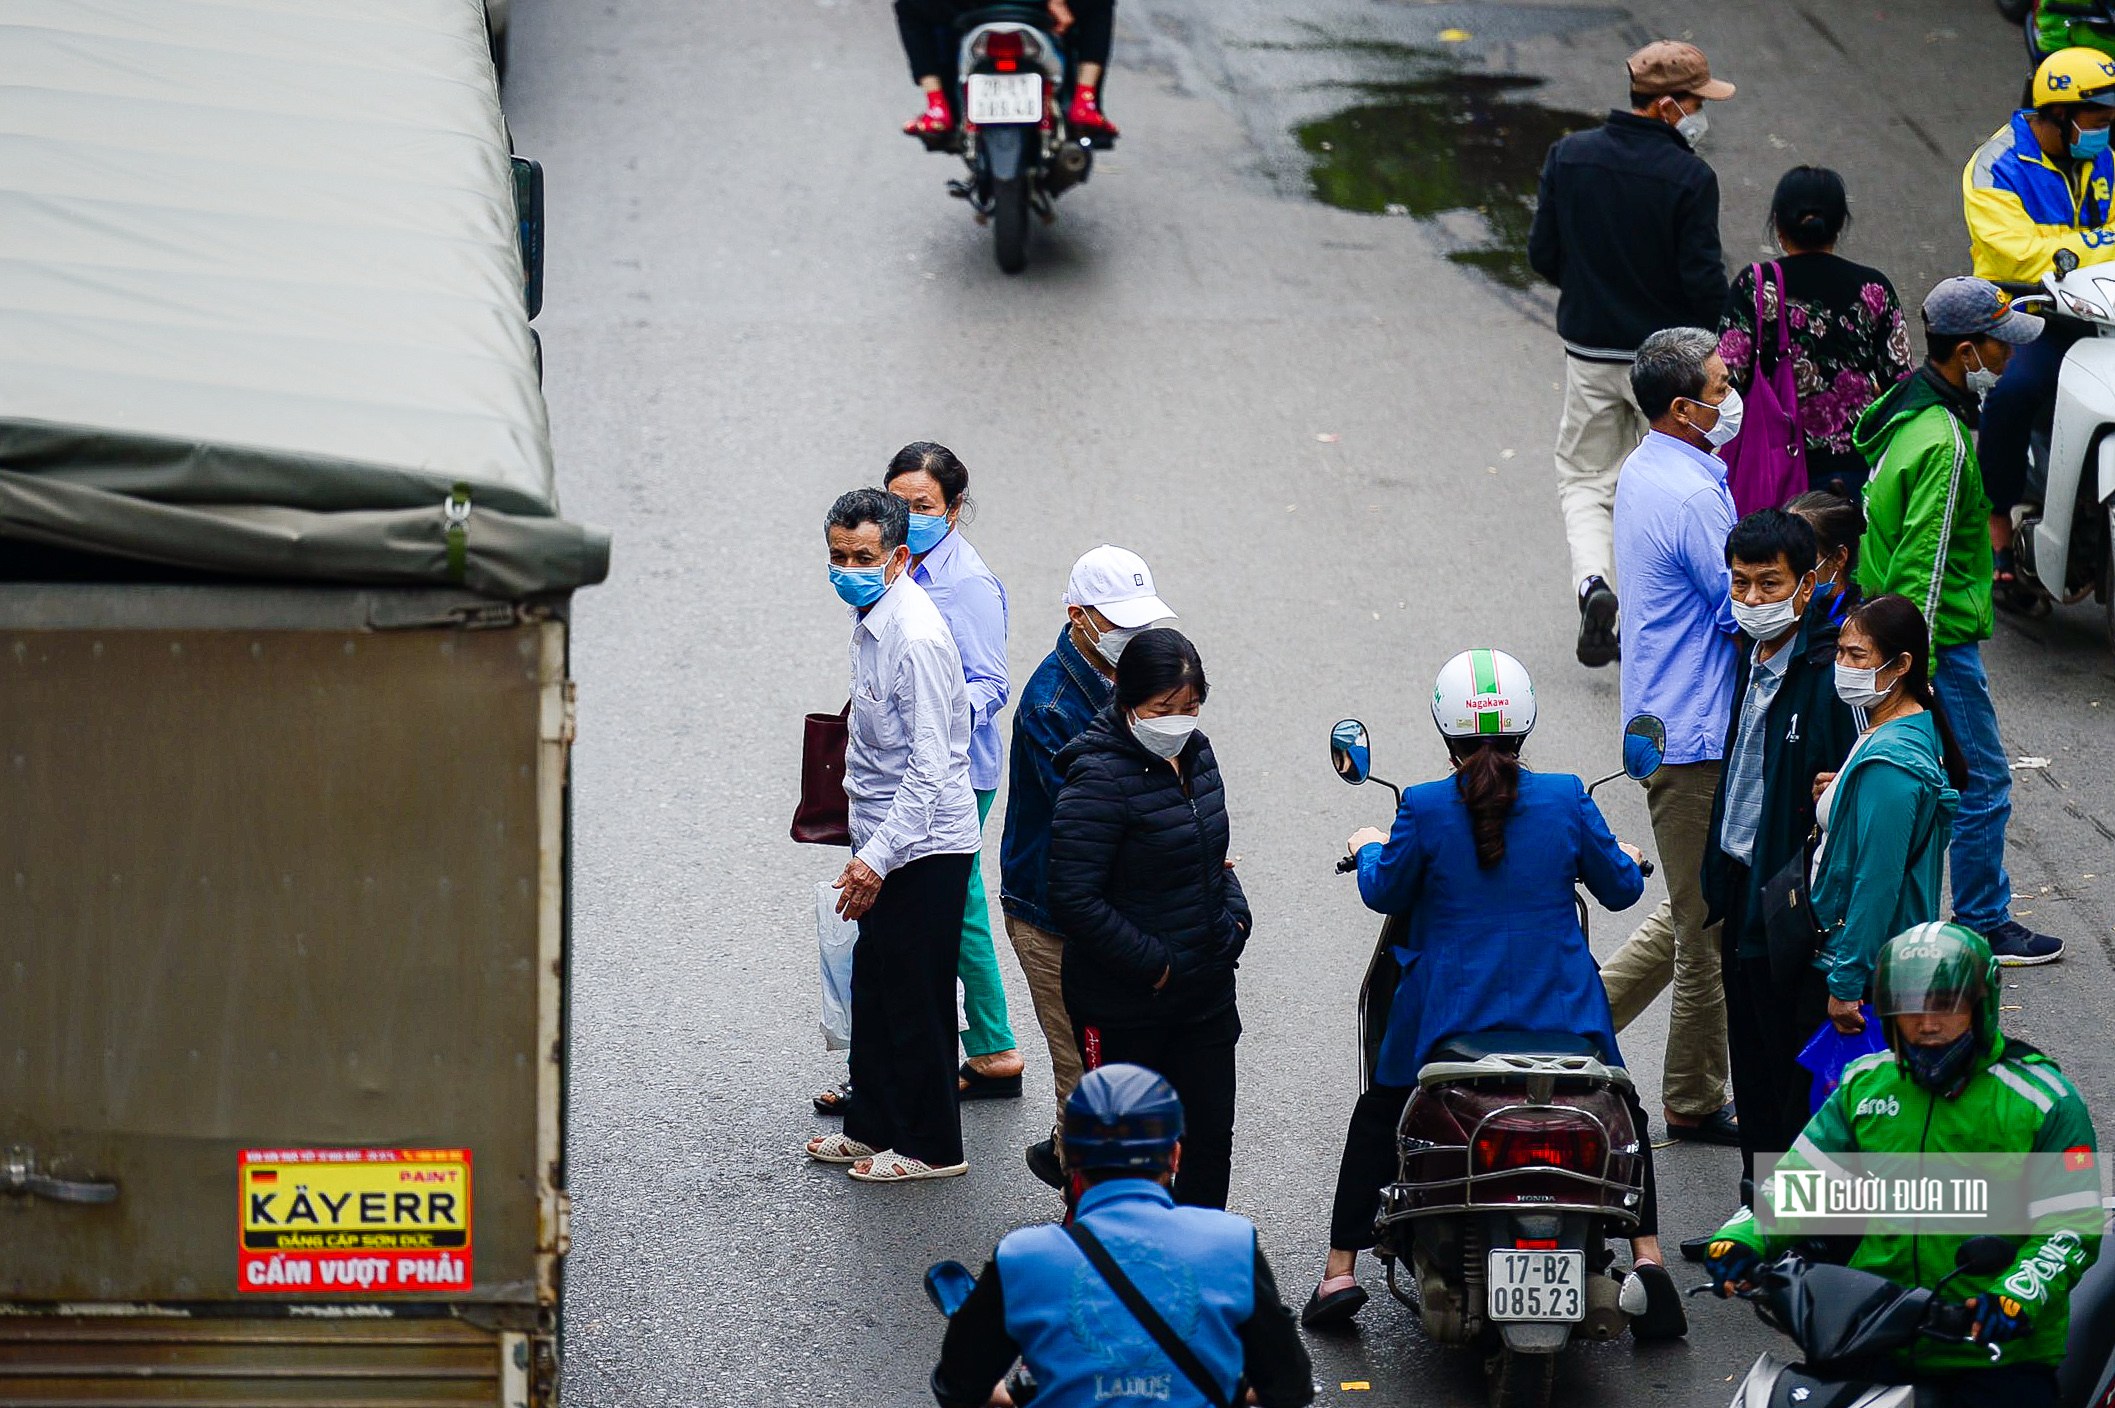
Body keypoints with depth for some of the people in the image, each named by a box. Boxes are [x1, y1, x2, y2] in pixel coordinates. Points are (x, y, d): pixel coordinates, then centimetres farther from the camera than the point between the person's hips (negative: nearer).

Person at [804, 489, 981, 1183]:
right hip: (886, 840, 10)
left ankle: (931, 1146, 11)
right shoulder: (873, 618, 8)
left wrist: (877, 860, -27)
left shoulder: (916, 636, -23)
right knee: (874, 989, 18)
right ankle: (873, 1127, 30)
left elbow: (928, 767, -26)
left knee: (916, 997, 0)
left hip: (923, 849, -10)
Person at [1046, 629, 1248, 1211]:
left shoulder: (1195, 753, 6)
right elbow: (1075, 902, -23)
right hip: (1124, 1004, -7)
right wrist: (1153, 965, -20)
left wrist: (1233, 918, 4)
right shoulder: (1099, 780, -19)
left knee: (1211, 1135, 10)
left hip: (1207, 989, 7)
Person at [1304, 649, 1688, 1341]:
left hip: (1448, 1011, -1)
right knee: (1621, 1111, 24)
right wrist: (1627, 861, 28)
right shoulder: (1568, 799, -7)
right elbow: (1619, 888, 5)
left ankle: (1340, 1272, 16)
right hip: (1559, 1003, 1)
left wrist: (1368, 849, 23)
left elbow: (1385, 892, 2)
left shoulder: (1424, 809, -12)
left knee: (1378, 1115, 21)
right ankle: (1647, 1257, 10)